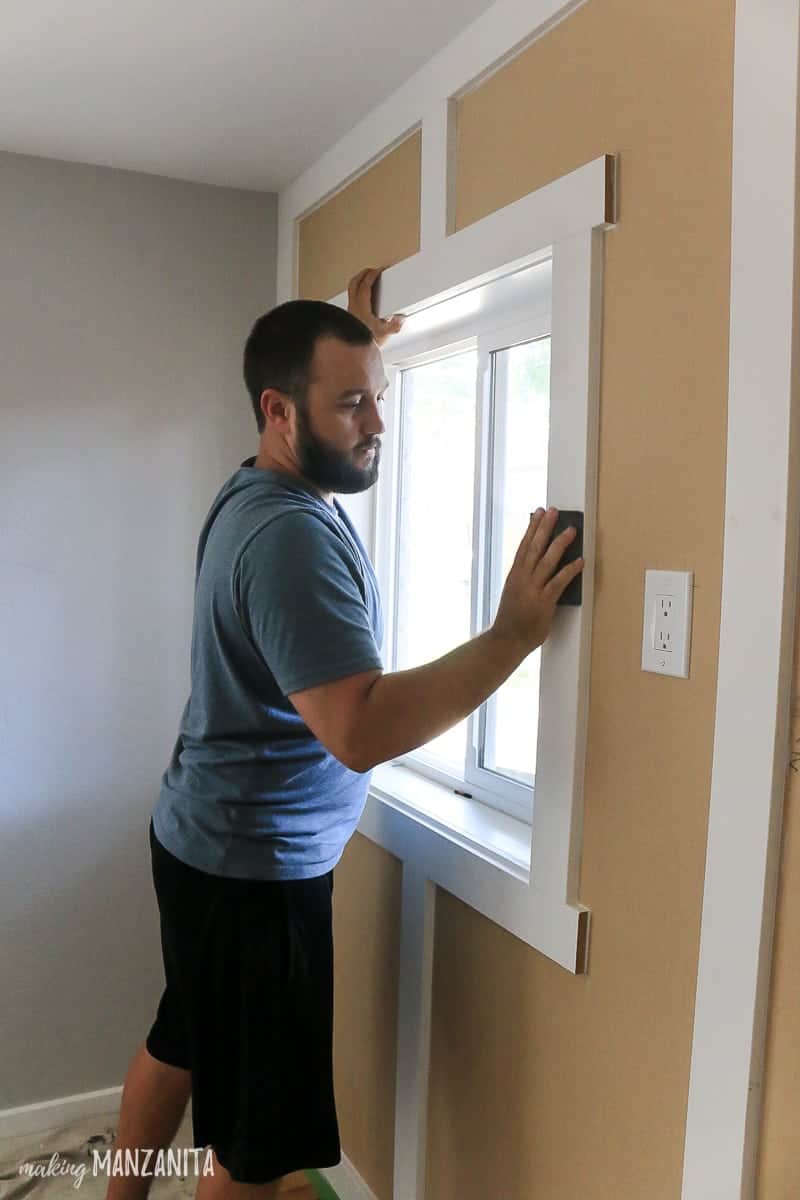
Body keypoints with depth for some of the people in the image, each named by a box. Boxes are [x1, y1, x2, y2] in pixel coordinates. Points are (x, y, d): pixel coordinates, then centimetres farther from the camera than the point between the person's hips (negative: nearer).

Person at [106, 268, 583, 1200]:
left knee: (177, 1046, 28)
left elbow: (332, 449, 29)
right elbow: (361, 731, -35)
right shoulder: (291, 535, -27)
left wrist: (361, 347, 16)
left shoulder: (258, 490, 4)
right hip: (255, 874, -10)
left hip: (201, 842, 10)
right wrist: (513, 635, -30)